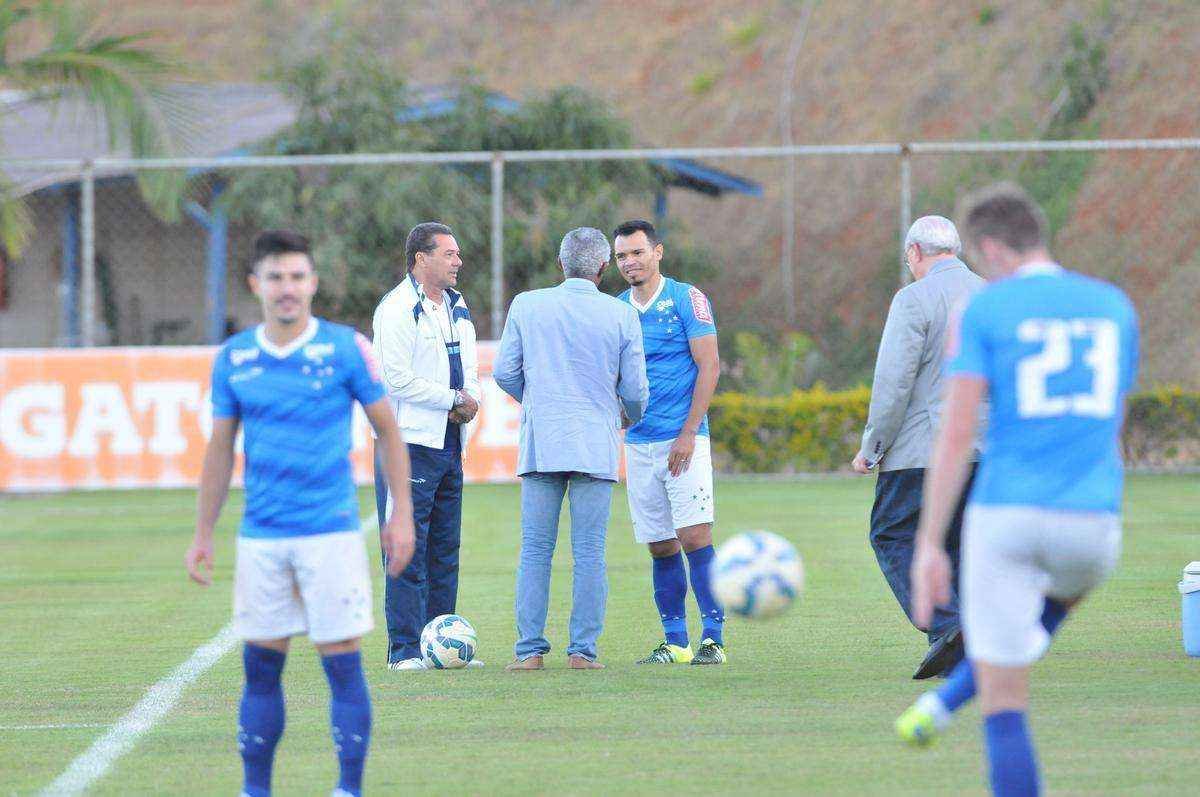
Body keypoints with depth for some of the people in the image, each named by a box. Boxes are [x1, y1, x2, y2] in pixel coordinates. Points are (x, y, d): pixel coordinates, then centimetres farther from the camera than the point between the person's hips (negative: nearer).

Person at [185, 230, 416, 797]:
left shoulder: (346, 348, -3)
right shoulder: (234, 359, 6)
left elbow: (388, 431, 4)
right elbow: (220, 450, 14)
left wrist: (401, 515, 0)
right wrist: (202, 534, 12)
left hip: (331, 532, -3)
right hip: (260, 536, 3)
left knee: (342, 666, -3)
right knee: (260, 668, 5)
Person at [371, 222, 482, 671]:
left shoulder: (458, 308, 17)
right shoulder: (397, 310, -10)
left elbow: (469, 369, 22)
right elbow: (398, 380, -17)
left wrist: (471, 400, -1)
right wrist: (454, 400, -11)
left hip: (450, 444, 8)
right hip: (411, 443, -8)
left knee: (445, 549, 10)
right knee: (408, 550, -8)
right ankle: (405, 649, -7)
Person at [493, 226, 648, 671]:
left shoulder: (526, 306, 2)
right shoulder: (622, 316, 0)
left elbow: (504, 373, 5)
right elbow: (635, 389, 3)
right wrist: (633, 417, 26)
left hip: (540, 442, 1)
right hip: (597, 446, -1)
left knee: (535, 550, 3)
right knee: (589, 553, 1)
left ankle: (530, 649, -1)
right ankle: (583, 649, -1)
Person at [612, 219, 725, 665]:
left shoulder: (686, 299, -3)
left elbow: (709, 367, -7)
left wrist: (688, 433, -13)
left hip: (682, 440, -5)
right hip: (638, 442, 5)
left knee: (695, 535, -12)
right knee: (661, 546, 5)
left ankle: (713, 638, -11)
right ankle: (675, 642, 9)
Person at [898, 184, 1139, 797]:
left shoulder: (984, 311, -1)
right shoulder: (1113, 305, 12)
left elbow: (956, 436, -8)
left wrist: (928, 545, -7)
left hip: (1005, 515, -4)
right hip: (1094, 518, 4)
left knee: (1005, 706, 3)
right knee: (1065, 590, 41)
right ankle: (946, 702, 43)